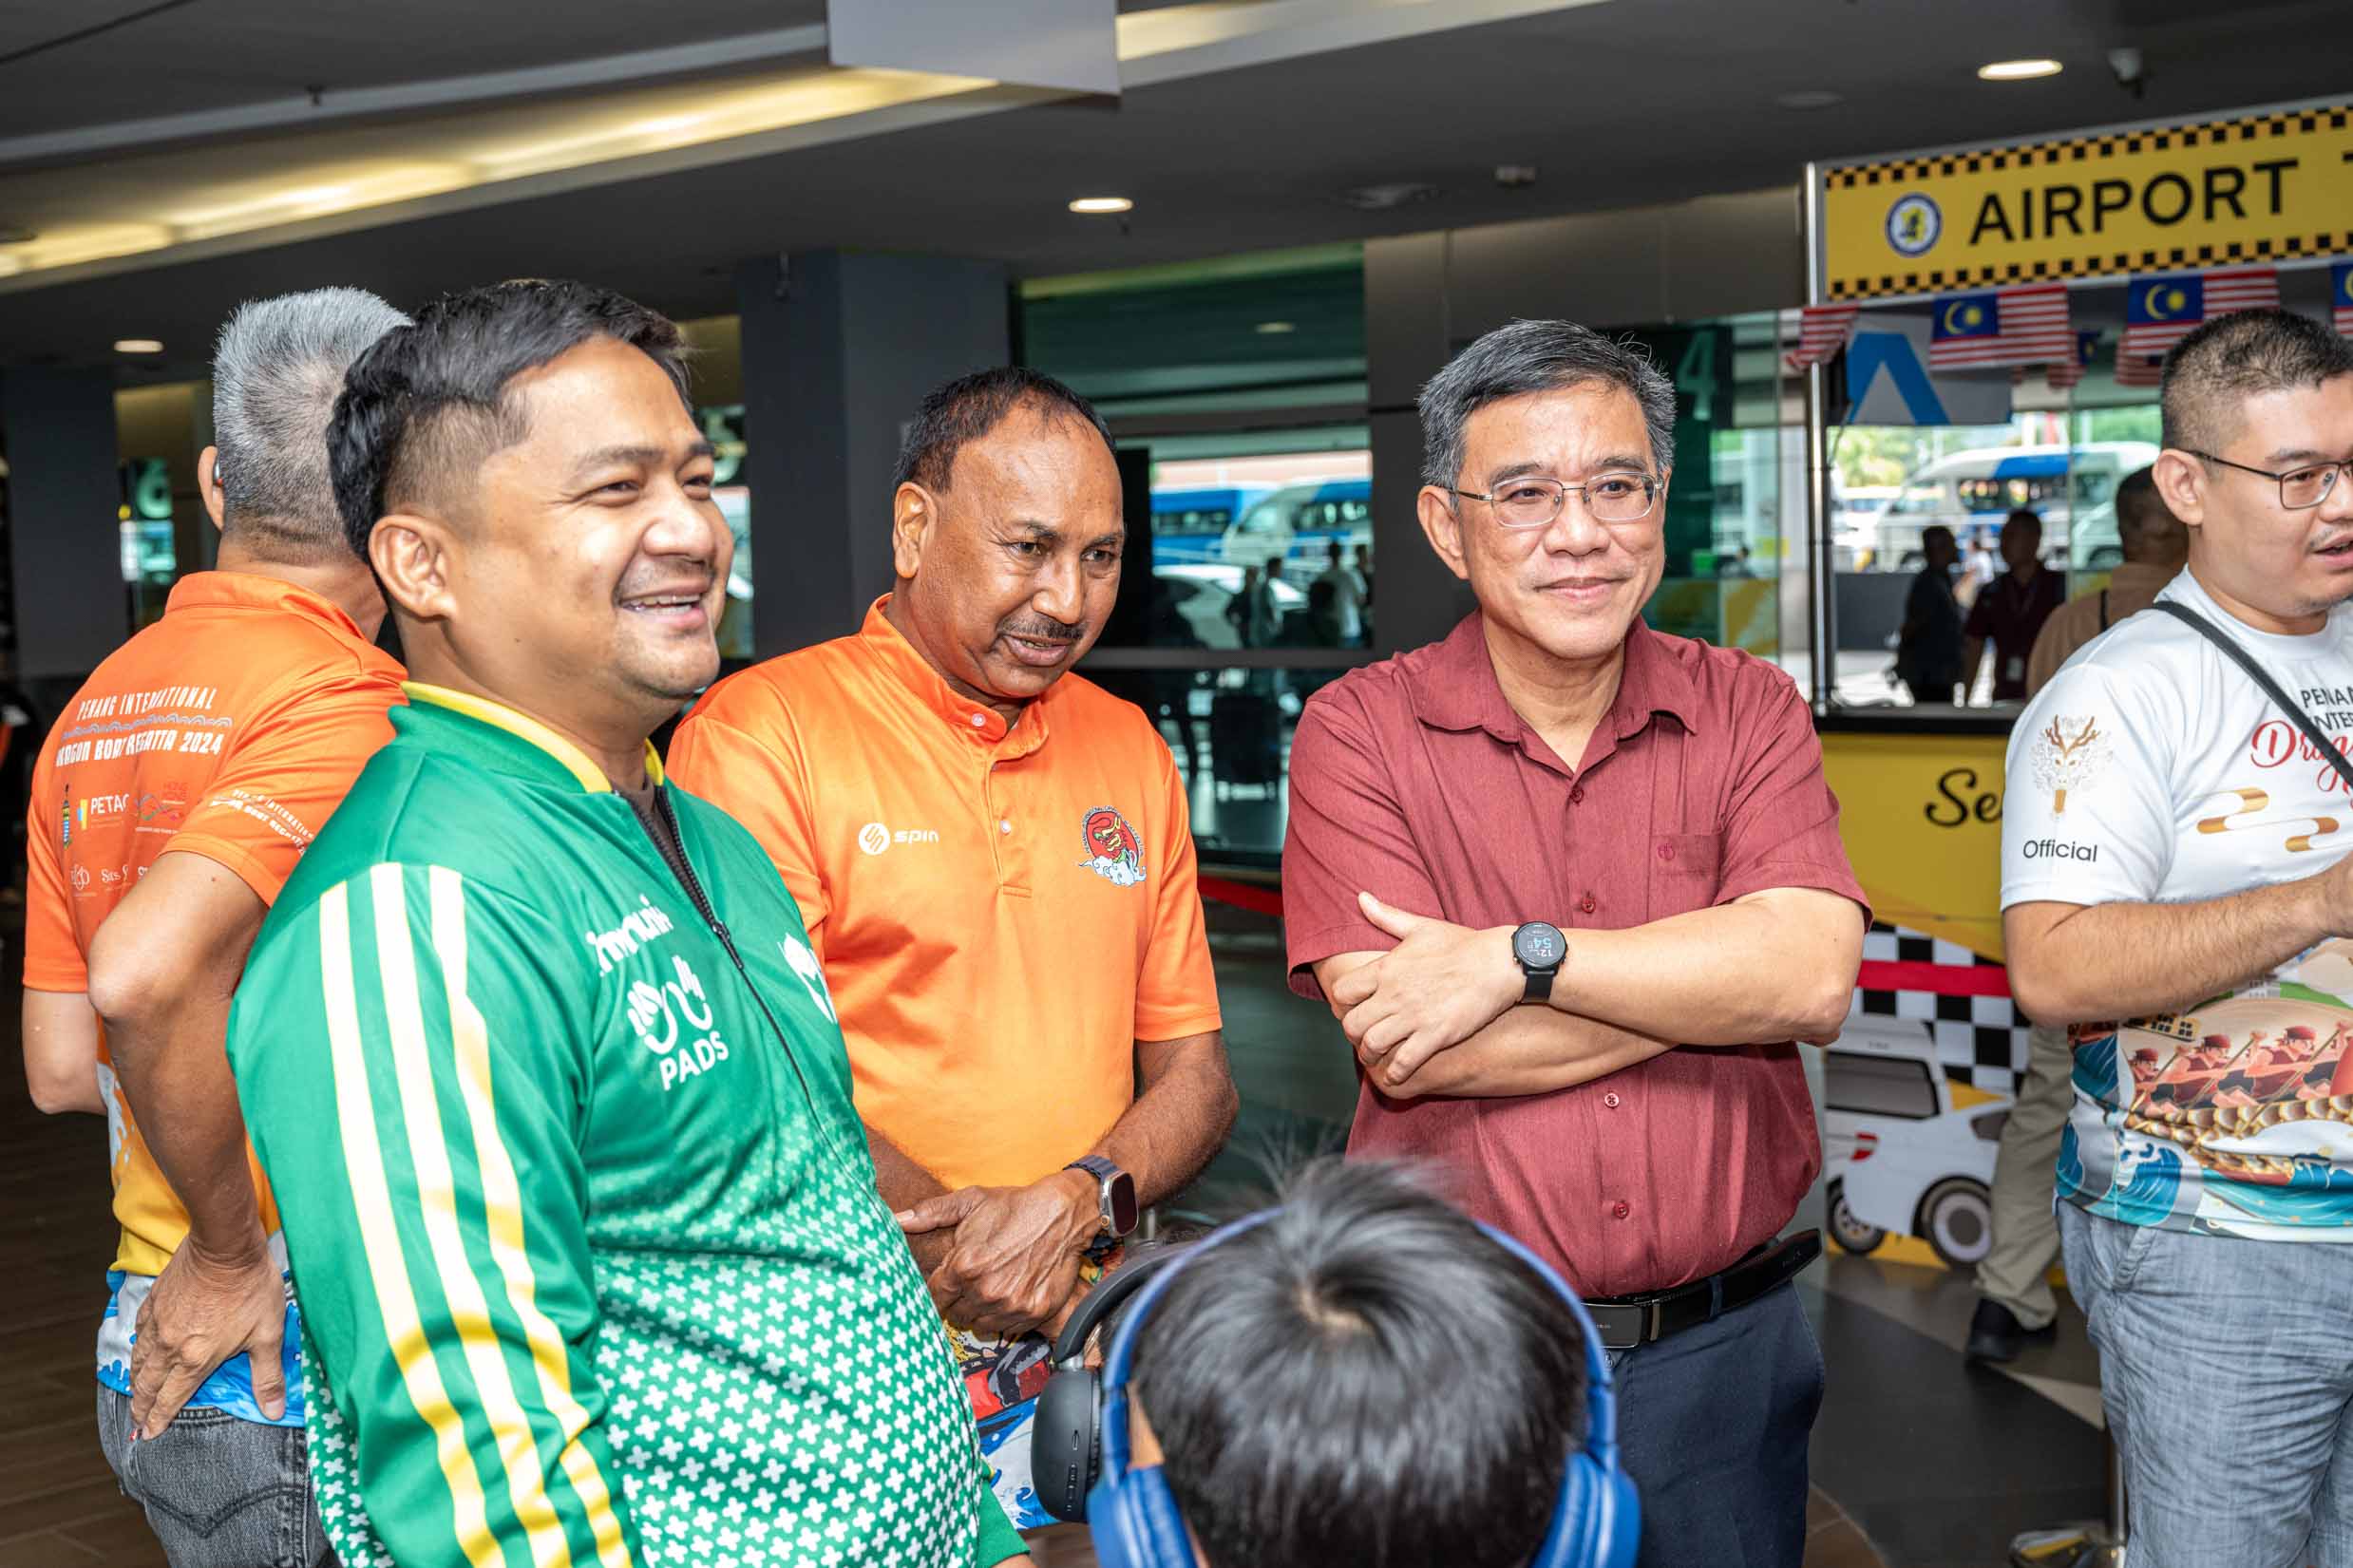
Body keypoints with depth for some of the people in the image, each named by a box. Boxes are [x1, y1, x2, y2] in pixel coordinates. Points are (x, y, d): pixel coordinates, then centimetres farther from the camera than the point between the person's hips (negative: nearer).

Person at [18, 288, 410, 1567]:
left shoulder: (92, 712, 9)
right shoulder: (347, 697, -18)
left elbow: (60, 1066, 12)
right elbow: (147, 974, -32)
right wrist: (233, 1247, -19)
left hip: (152, 1361, 8)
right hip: (309, 1365, -8)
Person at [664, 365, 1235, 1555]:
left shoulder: (1128, 750, 9)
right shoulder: (758, 735, -10)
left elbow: (1194, 1072, 9)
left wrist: (1082, 1200, -11)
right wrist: (969, 1253, -16)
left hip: (1079, 1357, 5)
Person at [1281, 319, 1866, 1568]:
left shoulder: (1748, 712, 1)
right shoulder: (1358, 734, -7)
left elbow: (1814, 974, -15)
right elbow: (1402, 1048, -18)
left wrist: (1518, 959, -20)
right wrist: (1718, 976, -14)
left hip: (1722, 1362, 2)